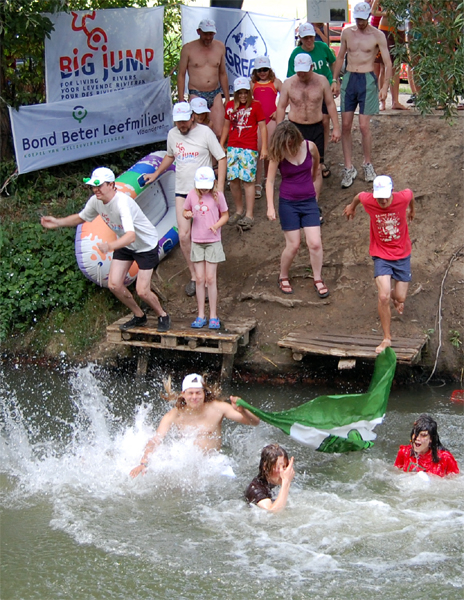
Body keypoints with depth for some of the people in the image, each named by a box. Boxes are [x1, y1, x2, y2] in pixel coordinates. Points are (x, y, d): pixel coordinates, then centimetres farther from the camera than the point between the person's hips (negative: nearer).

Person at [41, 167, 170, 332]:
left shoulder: (122, 202, -37)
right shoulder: (95, 201, -13)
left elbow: (131, 236, -50)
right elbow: (81, 218, 8)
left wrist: (110, 246, -67)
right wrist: (57, 222, -6)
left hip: (146, 245, -7)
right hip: (124, 245, 7)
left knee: (142, 291, -10)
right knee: (114, 285, -2)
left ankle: (163, 316, 21)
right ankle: (139, 317, 21)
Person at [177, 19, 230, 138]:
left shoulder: (220, 47, 10)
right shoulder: (188, 48, -1)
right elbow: (181, 75, 3)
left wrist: (227, 99, 18)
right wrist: (181, 100, -3)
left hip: (215, 94, 3)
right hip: (196, 95, -3)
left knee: (219, 133, -7)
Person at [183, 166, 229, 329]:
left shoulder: (218, 196, -5)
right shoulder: (192, 195, -1)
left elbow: (225, 215, 4)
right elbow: (185, 211, 12)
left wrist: (216, 226, -15)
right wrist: (187, 215, -12)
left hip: (213, 242, -2)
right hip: (197, 242, 2)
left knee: (211, 279, -3)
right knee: (200, 279, 3)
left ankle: (213, 316, 5)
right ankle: (200, 316, 11)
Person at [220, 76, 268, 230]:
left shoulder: (256, 105, -1)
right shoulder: (230, 106, 11)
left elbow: (262, 127, -1)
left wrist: (264, 148, -7)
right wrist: (221, 145, 17)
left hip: (249, 148, -4)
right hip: (232, 147, 4)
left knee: (248, 180, -7)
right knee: (233, 180, 3)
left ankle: (249, 216, -4)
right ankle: (239, 211, 19)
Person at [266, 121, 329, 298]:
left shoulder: (310, 147, -8)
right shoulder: (278, 154, -12)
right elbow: (270, 181, -8)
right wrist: (270, 207, -16)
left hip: (309, 201, 2)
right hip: (288, 203, -2)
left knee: (315, 243, -4)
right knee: (293, 245, -1)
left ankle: (318, 280, 14)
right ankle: (283, 277, 23)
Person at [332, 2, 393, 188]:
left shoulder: (377, 35, -4)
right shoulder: (347, 33, 6)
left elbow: (387, 62, -5)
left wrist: (385, 86, -16)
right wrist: (335, 80, 12)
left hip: (367, 80, -3)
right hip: (349, 79, 4)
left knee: (364, 126, -6)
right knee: (345, 126, 0)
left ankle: (368, 164, 15)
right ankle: (349, 168, 8)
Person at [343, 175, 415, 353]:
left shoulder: (403, 198, -20)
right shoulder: (368, 200, -19)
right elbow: (359, 196, 7)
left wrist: (412, 209, 28)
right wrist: (352, 206, 29)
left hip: (402, 254, 1)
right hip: (381, 255, -1)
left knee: (400, 298, 6)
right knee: (383, 297, -16)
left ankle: (394, 294, 46)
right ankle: (387, 338, 0)